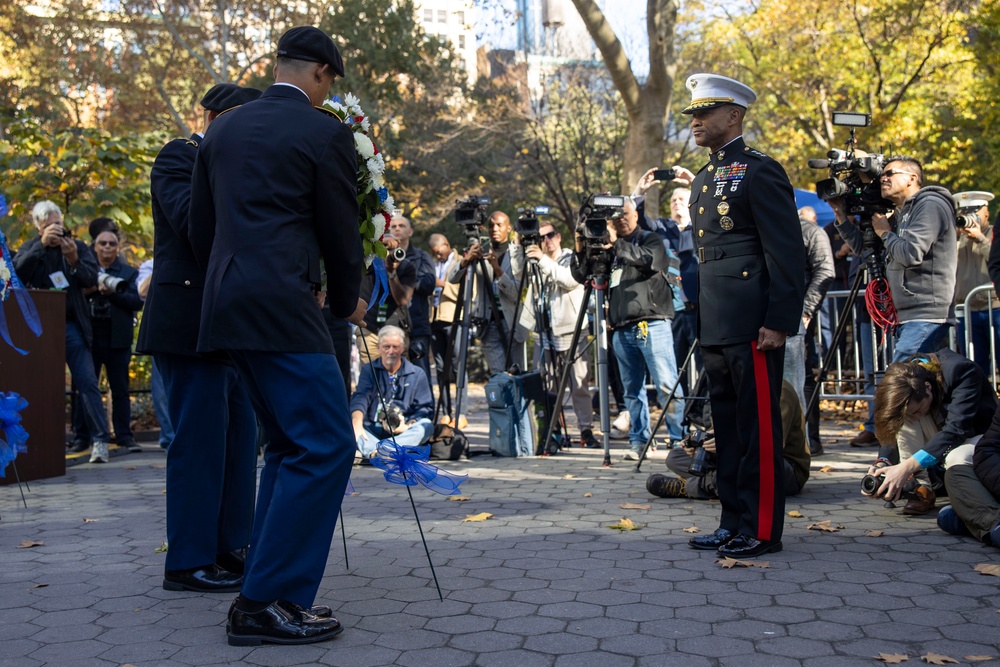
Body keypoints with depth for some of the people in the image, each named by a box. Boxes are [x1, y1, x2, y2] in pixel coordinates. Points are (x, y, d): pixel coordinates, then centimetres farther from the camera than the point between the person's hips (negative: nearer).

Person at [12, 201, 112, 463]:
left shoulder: (78, 247, 8)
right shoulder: (30, 249, 7)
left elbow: (91, 279, -3)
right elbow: (18, 272, -13)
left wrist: (74, 261, -21)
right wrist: (42, 244, -20)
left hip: (72, 326, 0)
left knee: (87, 383, -6)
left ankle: (99, 440, -6)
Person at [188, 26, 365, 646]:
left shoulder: (222, 130, 17)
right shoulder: (325, 134, -4)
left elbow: (200, 230, 19)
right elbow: (340, 230, 0)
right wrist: (347, 300, 17)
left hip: (229, 307, 9)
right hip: (282, 308, -8)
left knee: (291, 445, 16)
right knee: (325, 445, -5)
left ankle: (269, 591, 19)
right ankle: (267, 602, -5)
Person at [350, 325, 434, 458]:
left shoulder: (417, 374, 10)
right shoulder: (368, 370, 10)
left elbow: (426, 408, 4)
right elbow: (360, 398, -8)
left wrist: (408, 425, -16)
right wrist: (357, 422, -29)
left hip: (402, 433, 0)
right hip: (372, 432, 0)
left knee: (426, 426, -31)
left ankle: (375, 451, -49)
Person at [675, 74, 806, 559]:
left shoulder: (760, 172, -7)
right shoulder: (702, 180, 19)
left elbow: (787, 253, -12)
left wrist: (780, 321, -18)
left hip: (752, 327, -9)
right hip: (715, 327, 9)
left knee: (758, 426, -3)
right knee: (727, 425, 12)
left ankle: (762, 530, 4)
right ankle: (733, 523, 21)